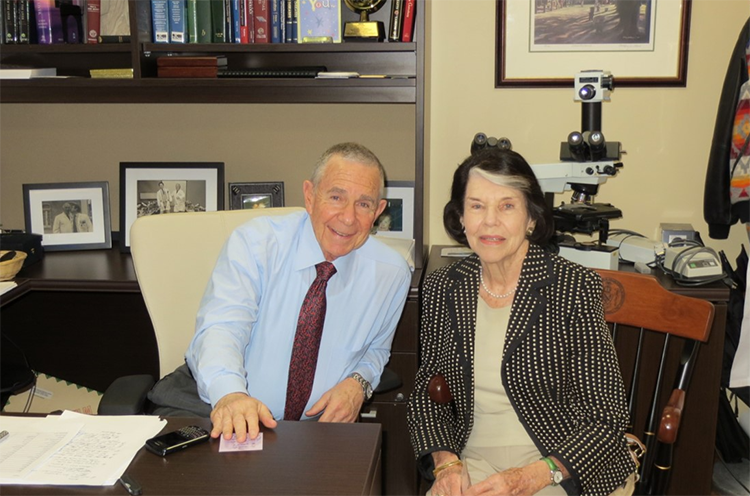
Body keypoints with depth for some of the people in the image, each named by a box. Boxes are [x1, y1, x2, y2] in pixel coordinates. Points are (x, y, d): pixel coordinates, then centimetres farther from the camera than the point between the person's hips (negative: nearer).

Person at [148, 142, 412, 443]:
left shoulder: (392, 274, 0)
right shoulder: (255, 241, -10)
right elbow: (221, 328, -24)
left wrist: (358, 383, -5)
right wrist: (230, 394, -45)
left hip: (315, 424, 3)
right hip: (213, 409, -2)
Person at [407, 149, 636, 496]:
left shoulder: (575, 288, -10)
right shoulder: (441, 288, 1)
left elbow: (607, 417, -8)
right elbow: (427, 390, 9)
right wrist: (445, 462, -7)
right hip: (474, 465, 3)